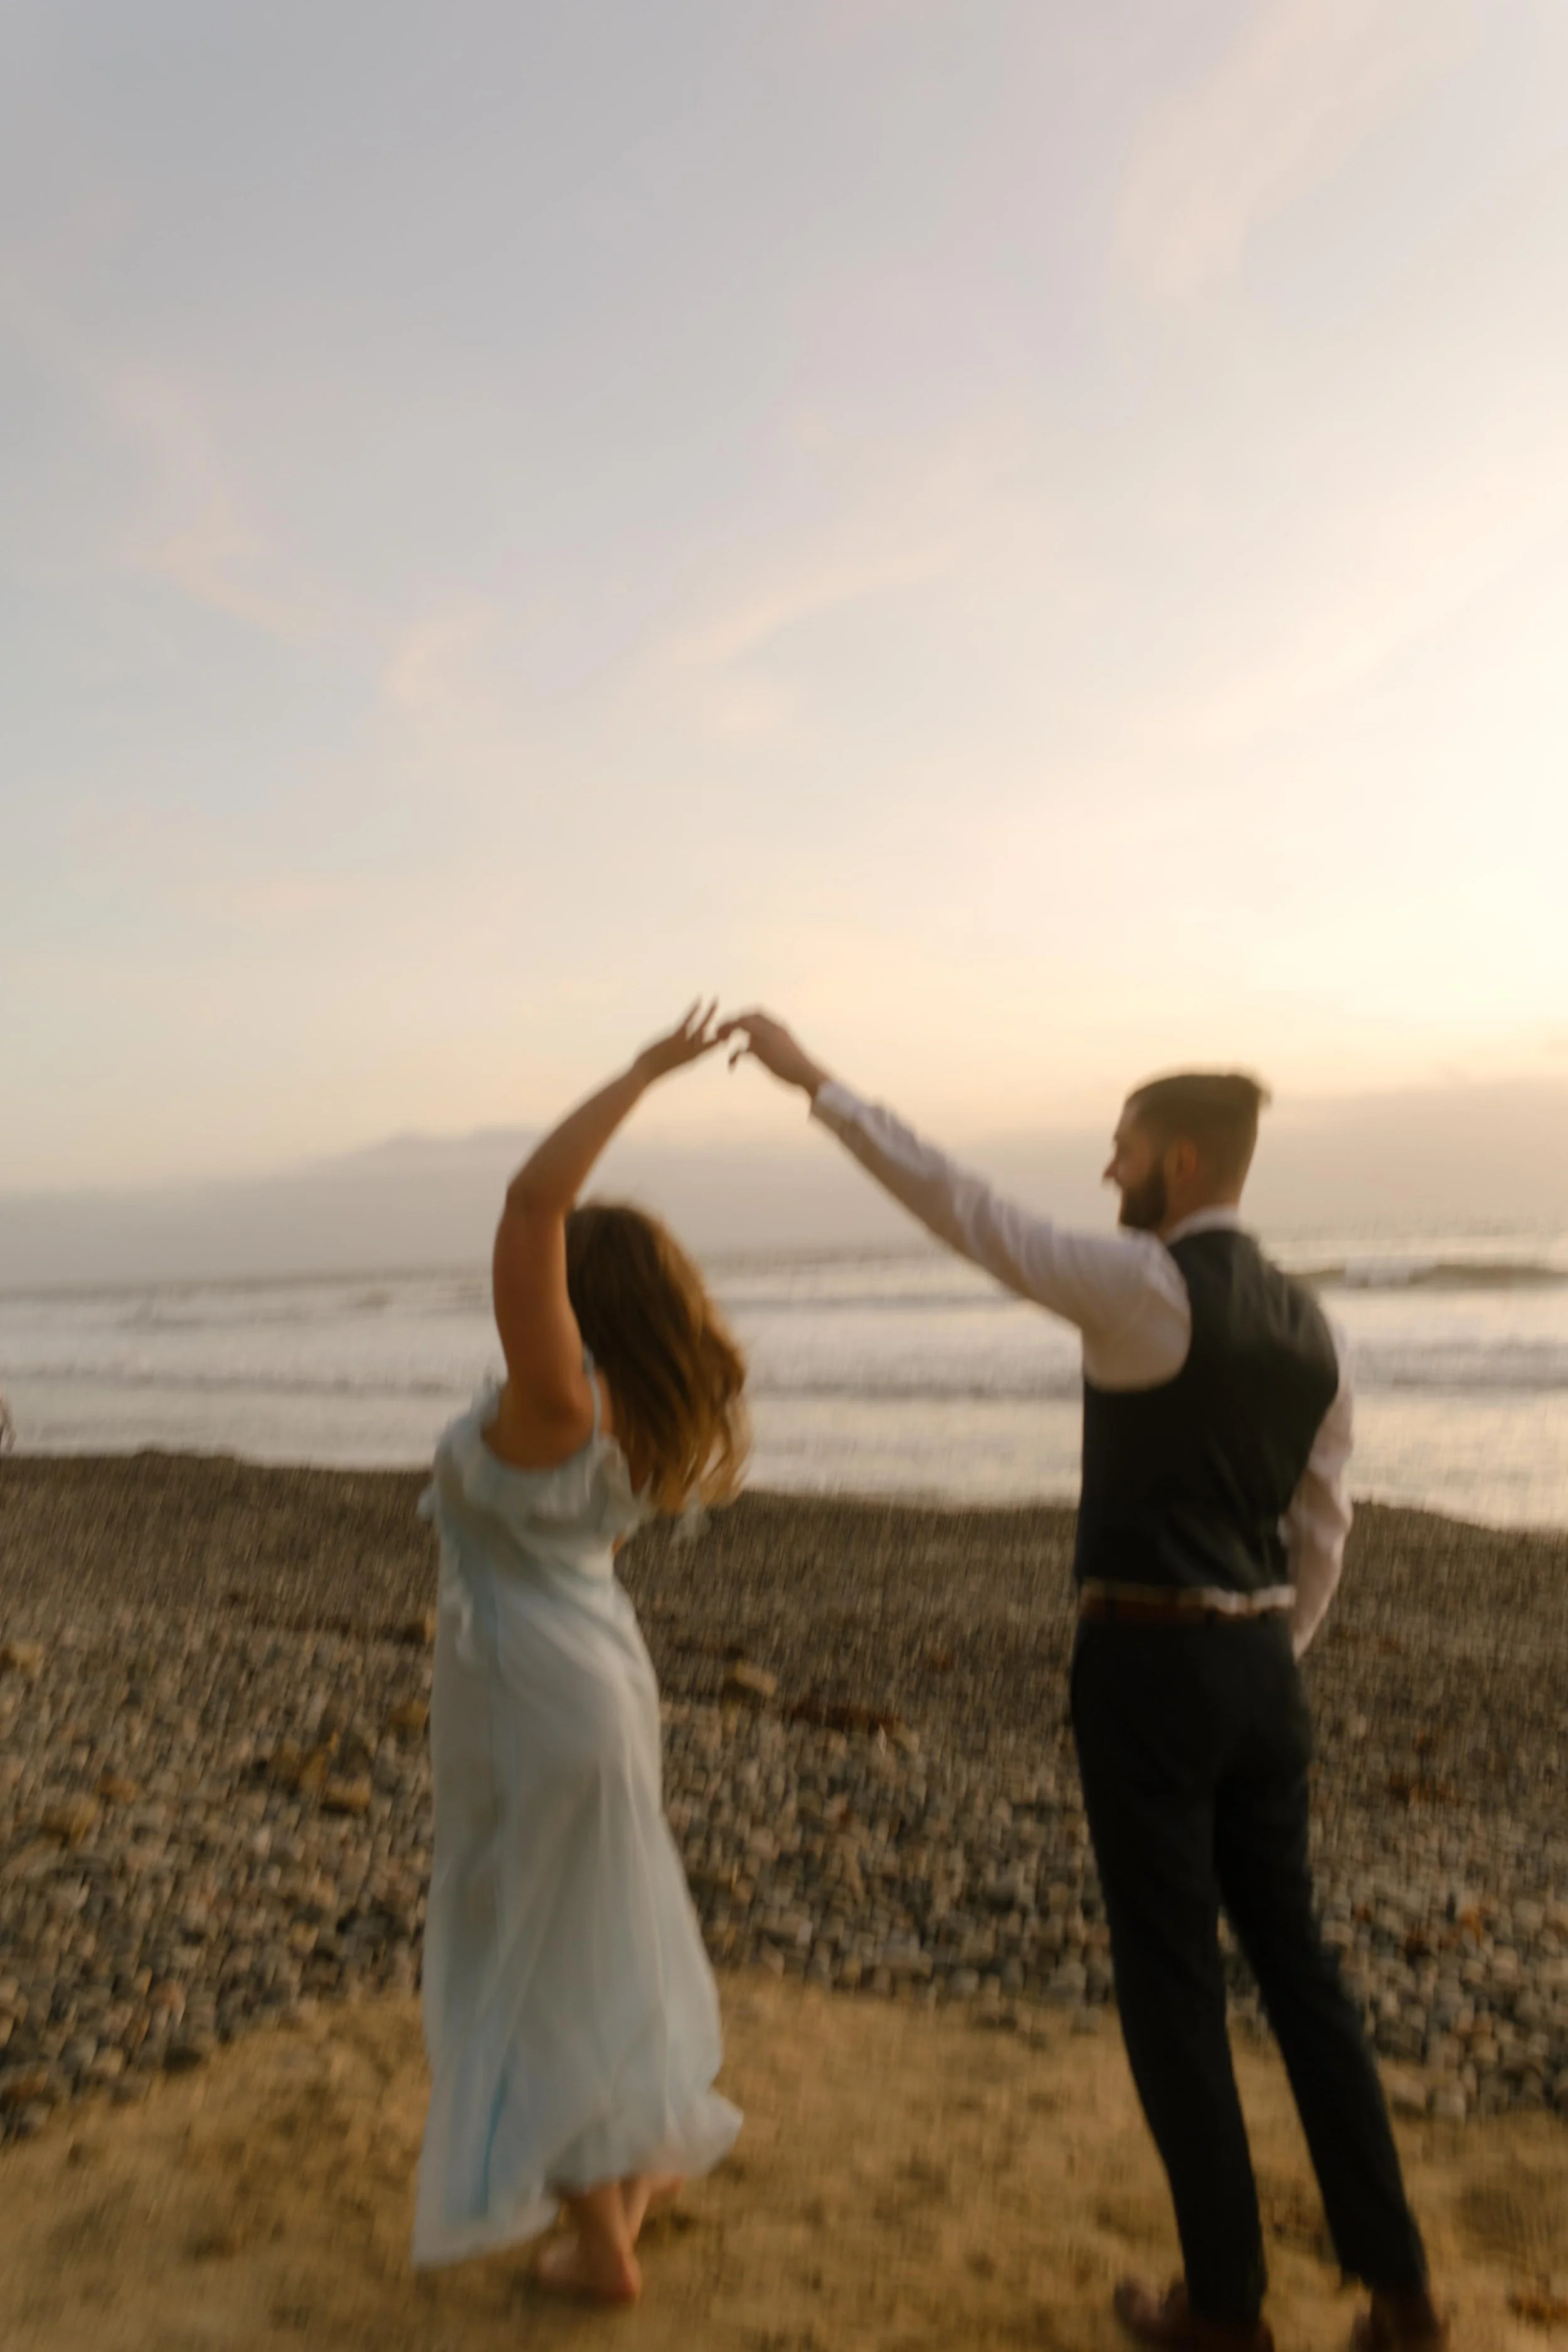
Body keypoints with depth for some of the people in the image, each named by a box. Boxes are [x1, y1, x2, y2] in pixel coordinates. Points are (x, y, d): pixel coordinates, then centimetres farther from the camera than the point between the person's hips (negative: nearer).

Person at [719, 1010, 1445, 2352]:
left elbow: (964, 1210, -18)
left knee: (1172, 1980, 8)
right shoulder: (1312, 1328, 7)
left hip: (1146, 1665, -7)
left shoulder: (1147, 1286, -17)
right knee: (1292, 1956, 20)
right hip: (1259, 1663, 8)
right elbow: (1322, 1535, 12)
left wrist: (815, 1082, -12)